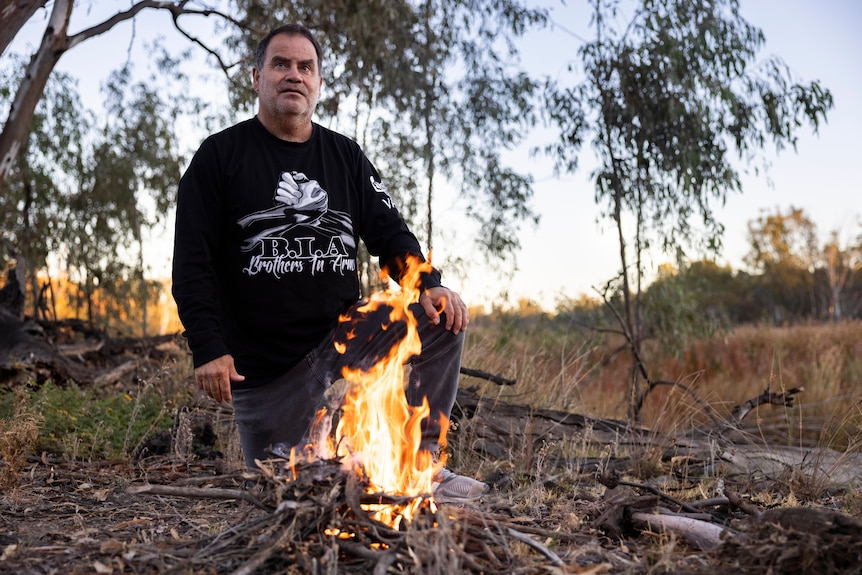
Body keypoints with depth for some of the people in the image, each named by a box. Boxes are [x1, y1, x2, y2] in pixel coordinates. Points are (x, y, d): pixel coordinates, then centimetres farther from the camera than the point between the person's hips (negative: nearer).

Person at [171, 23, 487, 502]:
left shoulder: (345, 156, 10)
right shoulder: (220, 156, -2)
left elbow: (389, 232, 7)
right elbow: (192, 262, -6)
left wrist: (429, 284, -13)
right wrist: (208, 349, -16)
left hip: (344, 336, 3)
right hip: (263, 365, -3)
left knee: (441, 320, -18)